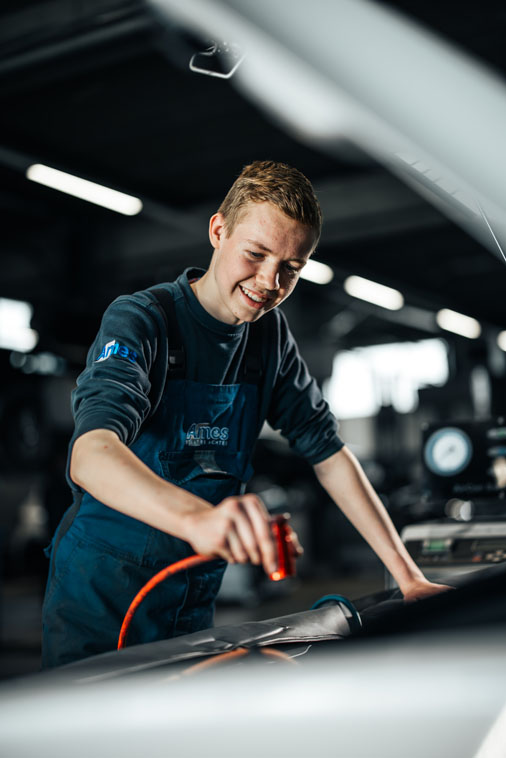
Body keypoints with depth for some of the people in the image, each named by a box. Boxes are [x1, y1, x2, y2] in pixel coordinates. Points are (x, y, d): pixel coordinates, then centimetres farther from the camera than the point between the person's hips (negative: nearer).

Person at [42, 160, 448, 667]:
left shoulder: (271, 335, 3)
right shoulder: (140, 320, -17)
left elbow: (328, 453, 4)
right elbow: (90, 454, -34)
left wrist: (409, 578, -5)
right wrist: (196, 517, -54)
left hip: (194, 603, 5)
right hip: (99, 601, -5)